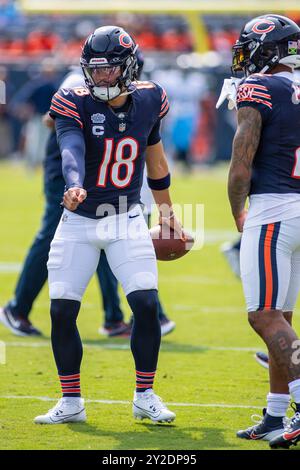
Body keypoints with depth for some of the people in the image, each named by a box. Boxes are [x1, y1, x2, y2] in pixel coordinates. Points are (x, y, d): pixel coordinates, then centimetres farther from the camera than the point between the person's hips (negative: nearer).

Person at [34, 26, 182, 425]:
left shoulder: (148, 100, -3)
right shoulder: (75, 104, -13)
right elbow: (71, 150, -33)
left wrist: (167, 211, 21)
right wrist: (74, 186, -54)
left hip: (127, 220, 1)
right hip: (79, 222, -1)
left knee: (147, 304, -11)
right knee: (62, 311, -3)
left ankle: (145, 396, 5)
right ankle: (71, 403, 12)